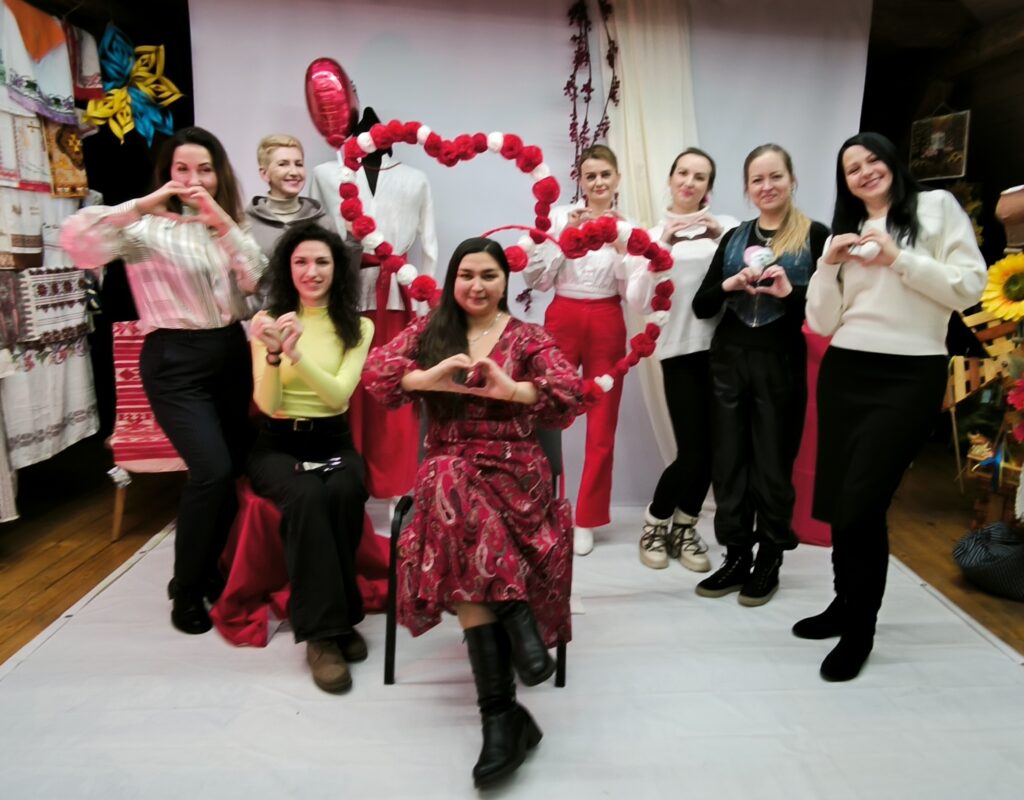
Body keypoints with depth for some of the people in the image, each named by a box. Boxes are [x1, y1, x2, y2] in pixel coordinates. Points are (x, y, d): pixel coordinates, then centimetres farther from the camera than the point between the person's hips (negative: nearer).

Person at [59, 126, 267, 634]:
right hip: (175, 361, -5)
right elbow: (76, 241, -21)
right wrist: (143, 205, -22)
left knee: (235, 468, 7)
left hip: (230, 352, 6)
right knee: (212, 471, -17)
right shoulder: (149, 227, -4)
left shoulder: (228, 223, 12)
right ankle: (185, 590, 5)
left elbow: (258, 280, -4)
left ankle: (208, 568, 30)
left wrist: (222, 221, -14)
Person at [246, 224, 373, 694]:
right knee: (306, 496, -33)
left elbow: (339, 395, -12)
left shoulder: (358, 326, 3)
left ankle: (337, 618, -13)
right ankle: (322, 630, -22)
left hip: (333, 442, 1)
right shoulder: (268, 320, 2)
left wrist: (296, 354, -28)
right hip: (277, 444, -1)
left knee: (343, 494, -33)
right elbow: (268, 404, -7)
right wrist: (273, 354, -27)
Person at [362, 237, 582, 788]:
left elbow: (571, 393, -7)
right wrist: (431, 377, -19)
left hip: (514, 469, -1)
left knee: (461, 535, -34)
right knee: (455, 493, -36)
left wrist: (510, 388, -24)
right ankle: (517, 622, -32)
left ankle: (500, 711, -28)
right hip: (445, 469, 2)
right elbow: (375, 371, -1)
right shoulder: (427, 332, 14)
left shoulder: (528, 338, 9)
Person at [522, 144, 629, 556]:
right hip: (562, 321, -1)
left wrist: (620, 246, -11)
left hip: (606, 326, 2)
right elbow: (536, 279, -3)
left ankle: (586, 520, 18)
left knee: (602, 425, 5)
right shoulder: (560, 216, 3)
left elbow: (632, 291, 0)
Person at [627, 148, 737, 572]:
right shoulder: (652, 234, 8)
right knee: (693, 450, -7)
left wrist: (725, 236, -15)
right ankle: (655, 522, 18)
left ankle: (684, 528, 25)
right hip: (680, 350, -2)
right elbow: (638, 302, -3)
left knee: (714, 447, 3)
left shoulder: (726, 226, 10)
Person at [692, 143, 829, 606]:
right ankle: (736, 556, 19)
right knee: (729, 460, 6)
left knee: (773, 464, 4)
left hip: (781, 365, -3)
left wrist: (789, 292, -19)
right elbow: (701, 307, 7)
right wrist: (729, 285, -11)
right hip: (729, 361, 4)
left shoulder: (815, 236, -1)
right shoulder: (734, 238, 10)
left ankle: (769, 560, 20)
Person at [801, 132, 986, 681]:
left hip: (909, 376, -4)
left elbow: (970, 288, -4)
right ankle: (848, 605, 27)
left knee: (860, 505, -9)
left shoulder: (937, 207, 6)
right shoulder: (844, 232, 18)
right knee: (838, 502, 6)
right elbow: (822, 323, 10)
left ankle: (858, 626, 10)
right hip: (844, 374, 5)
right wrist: (828, 263, -2)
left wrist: (899, 258, -11)